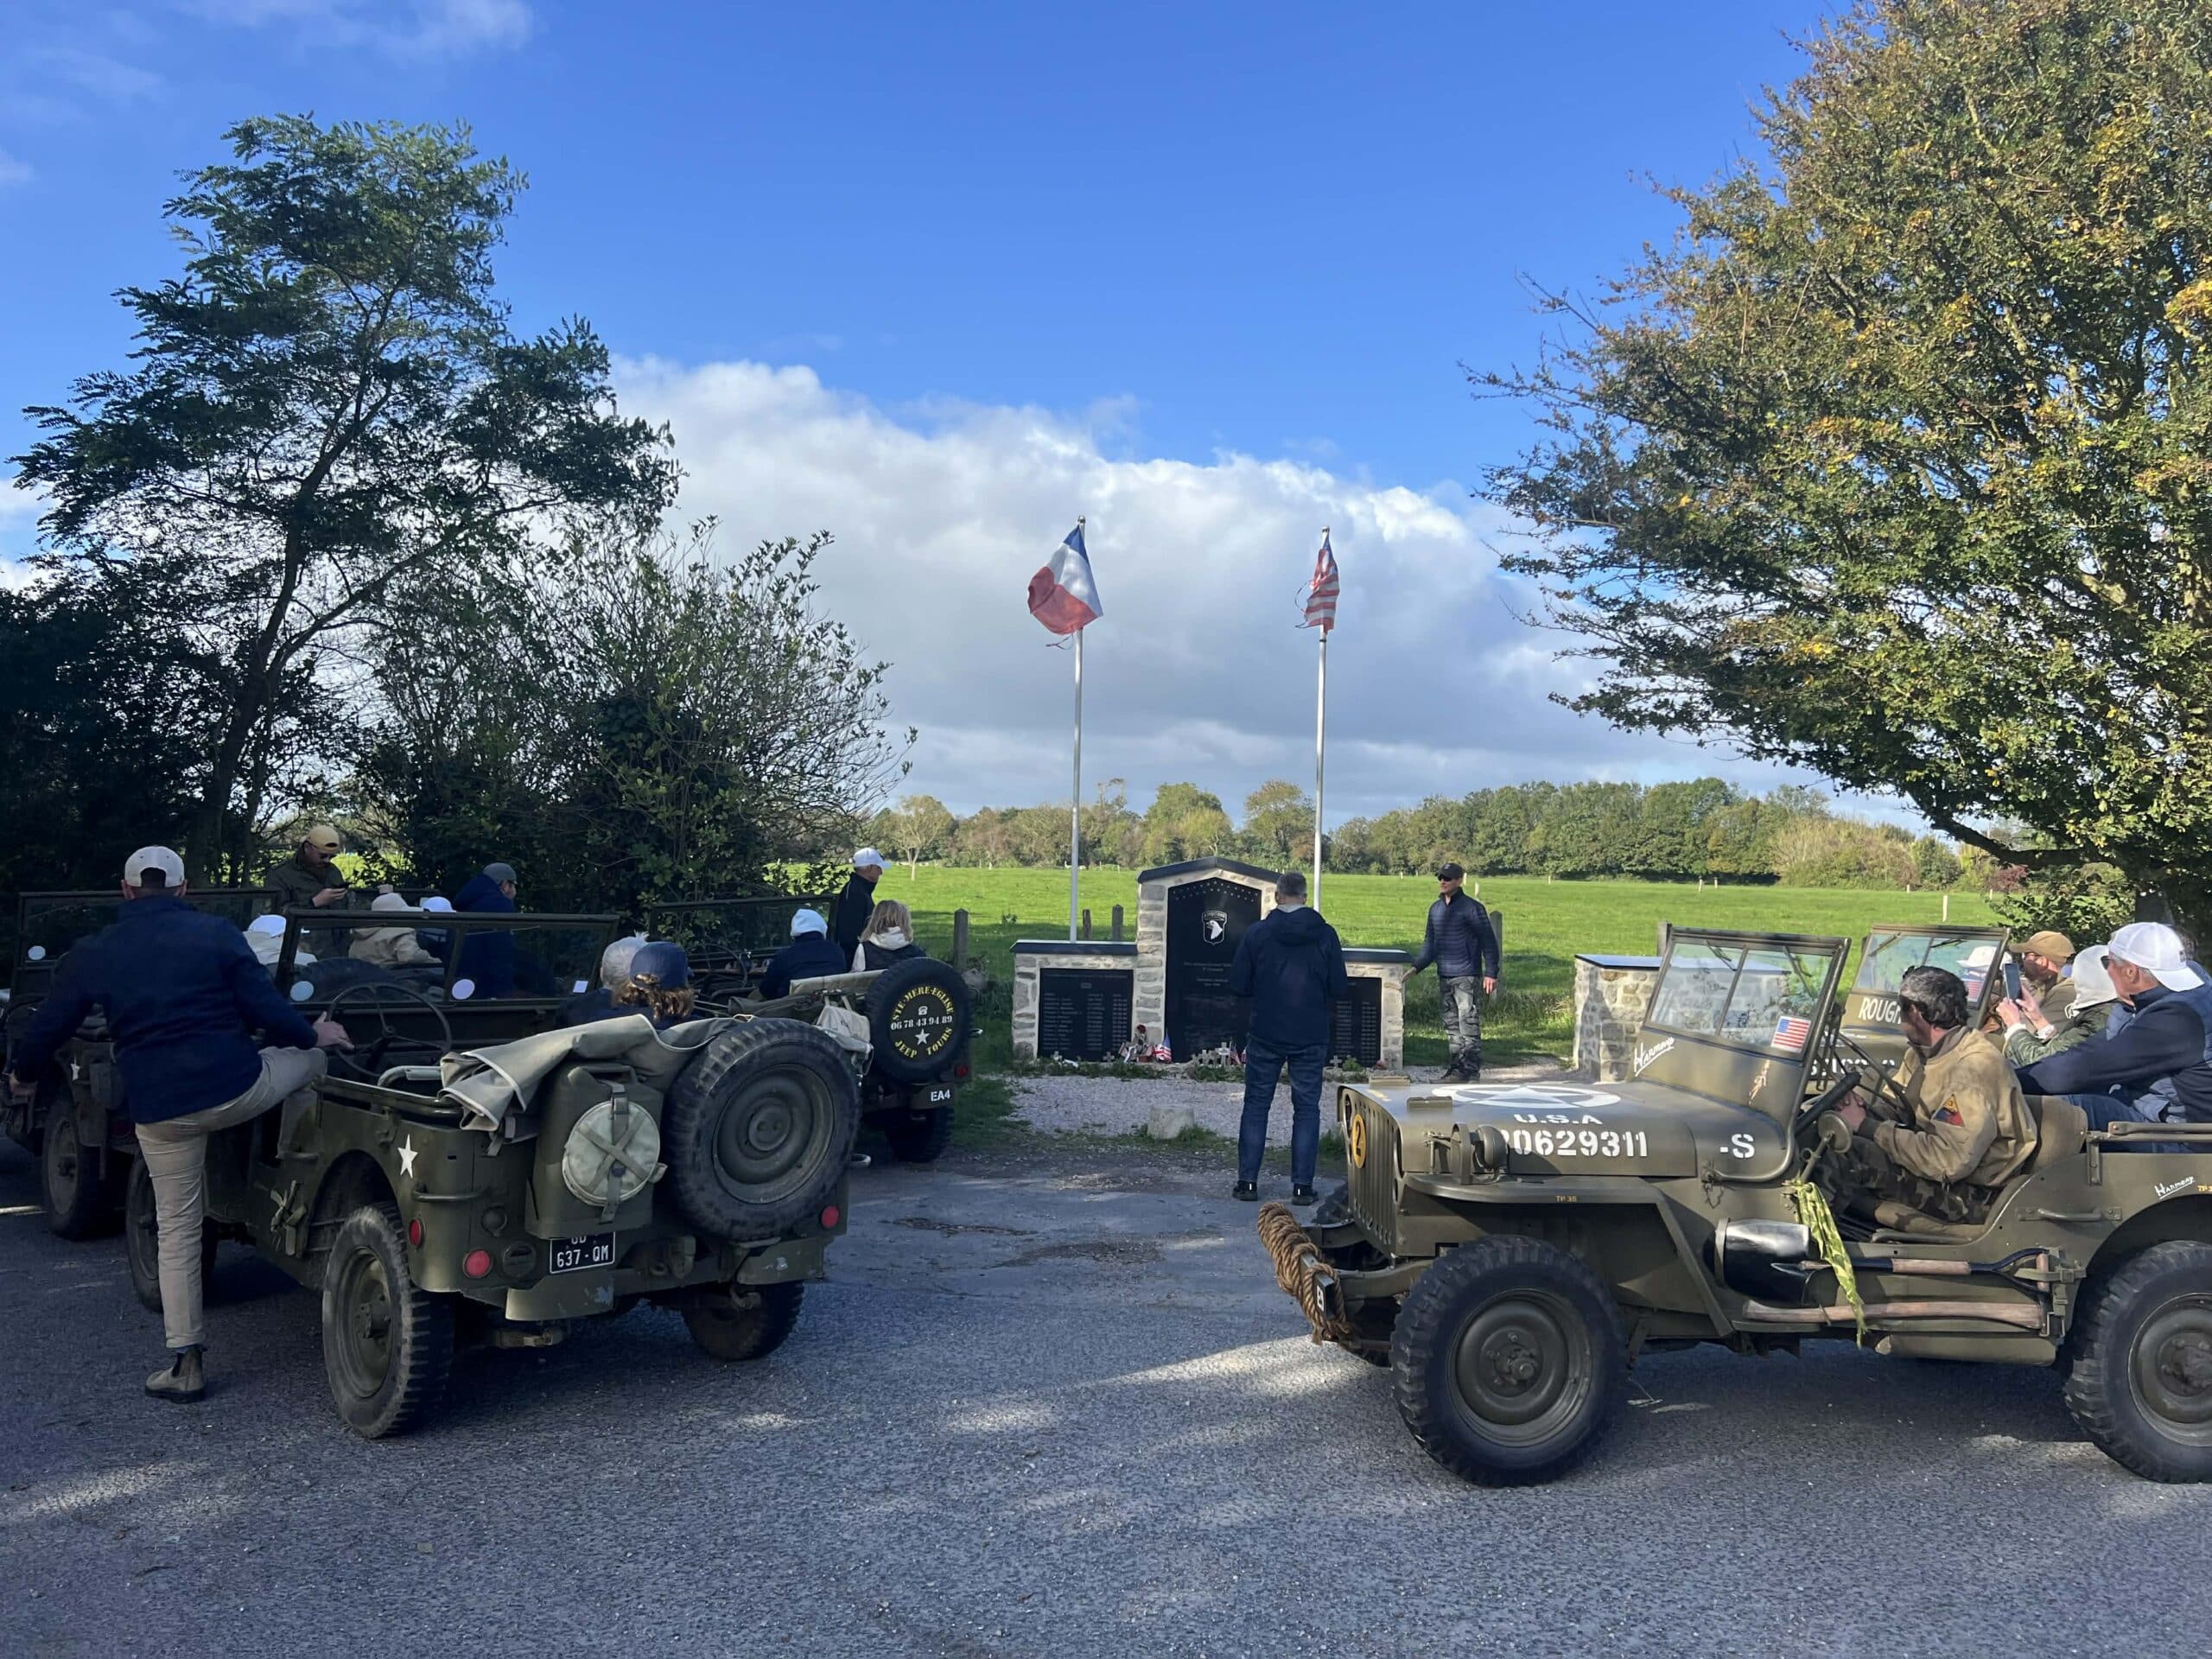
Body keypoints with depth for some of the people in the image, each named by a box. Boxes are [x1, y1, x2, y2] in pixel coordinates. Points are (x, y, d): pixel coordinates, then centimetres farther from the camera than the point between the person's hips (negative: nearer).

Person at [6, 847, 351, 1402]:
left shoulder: (93, 954, 7)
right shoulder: (216, 933, 0)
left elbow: (47, 1028, 14)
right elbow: (264, 1007, -5)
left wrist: (24, 1076, 35)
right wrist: (314, 1034, 13)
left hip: (160, 1111, 2)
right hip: (237, 1089, -2)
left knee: (177, 1230, 13)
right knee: (309, 1057, 28)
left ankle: (185, 1361, 14)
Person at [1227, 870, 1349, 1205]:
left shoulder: (1257, 932, -6)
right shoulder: (1325, 935, -5)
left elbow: (1238, 985, -3)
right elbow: (1339, 987, -3)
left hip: (1265, 1036, 0)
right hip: (1311, 1039, 0)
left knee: (1256, 1105, 10)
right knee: (1306, 1108, 8)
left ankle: (1248, 1181, 10)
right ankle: (1302, 1185, 7)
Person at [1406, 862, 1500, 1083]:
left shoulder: (1472, 907, -7)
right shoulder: (1435, 909, 13)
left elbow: (1488, 941, -7)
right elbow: (1430, 943, 20)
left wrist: (1491, 973, -13)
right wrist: (1416, 967, 8)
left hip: (1467, 977, -7)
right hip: (1444, 977, 7)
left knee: (1469, 1025, -7)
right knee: (1451, 1025, 11)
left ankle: (1471, 1072, -5)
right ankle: (1457, 1069, 17)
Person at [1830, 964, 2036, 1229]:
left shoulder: (1974, 1068, -24)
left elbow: (1950, 1162, -32)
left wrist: (1867, 1126, -26)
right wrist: (1858, 1101, -14)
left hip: (1969, 1195, -9)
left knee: (1847, 1156, -27)